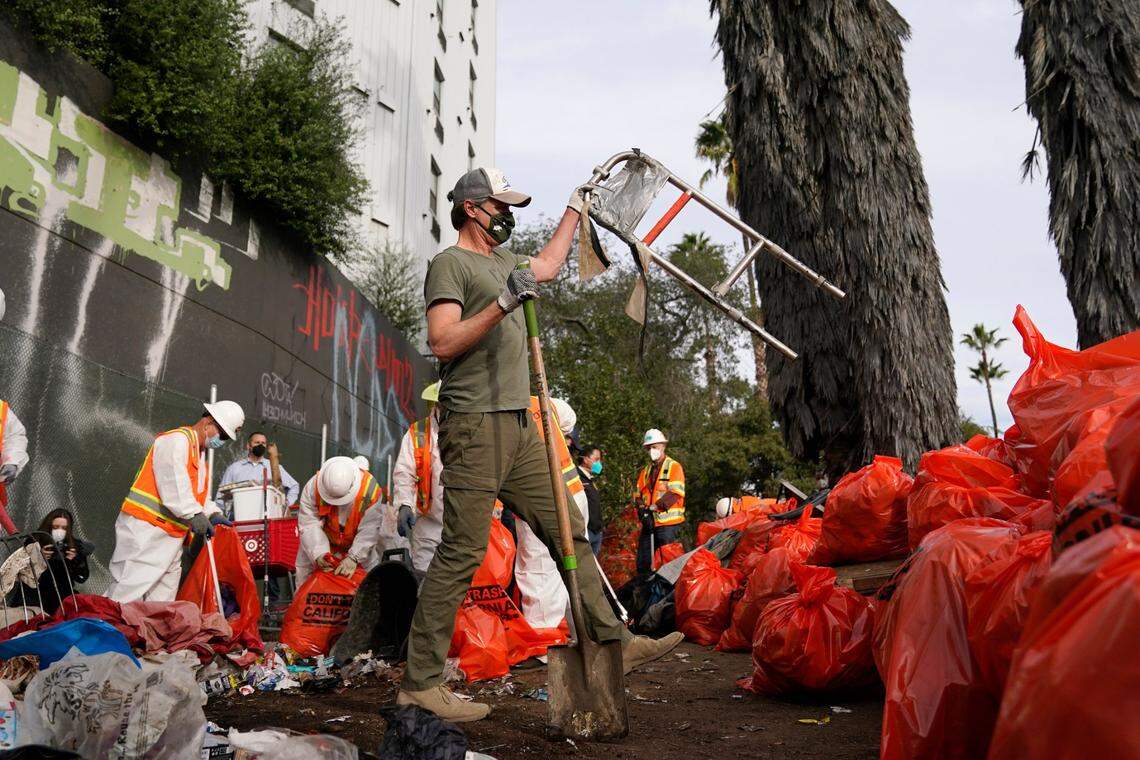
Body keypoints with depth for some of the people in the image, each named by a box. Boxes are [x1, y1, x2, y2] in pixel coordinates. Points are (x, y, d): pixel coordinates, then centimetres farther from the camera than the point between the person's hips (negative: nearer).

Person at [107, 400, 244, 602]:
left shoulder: (200, 453, 22)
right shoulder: (176, 440, -9)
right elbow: (173, 481, -23)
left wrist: (213, 513, 5)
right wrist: (194, 514, -31)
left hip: (171, 537, 10)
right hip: (146, 529, -10)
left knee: (163, 599, 10)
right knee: (129, 594, -11)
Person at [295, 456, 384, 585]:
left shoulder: (370, 489, -30)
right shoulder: (313, 487, -26)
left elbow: (369, 531, -29)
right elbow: (309, 524, -27)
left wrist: (353, 558, -38)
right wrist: (319, 554, -39)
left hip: (357, 546, -1)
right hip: (320, 543, 1)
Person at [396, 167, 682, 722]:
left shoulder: (502, 260, 23)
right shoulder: (450, 263, -3)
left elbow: (546, 267, 42)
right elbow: (442, 343, -15)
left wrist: (575, 208, 45)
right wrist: (502, 304, -22)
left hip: (517, 426, 9)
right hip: (474, 425, -9)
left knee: (569, 532, 8)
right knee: (461, 552, -9)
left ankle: (615, 643, 15)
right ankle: (419, 683, -1)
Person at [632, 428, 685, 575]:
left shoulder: (674, 467, -1)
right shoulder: (645, 471, 17)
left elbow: (675, 494, -14)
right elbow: (637, 495, 10)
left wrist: (653, 507, -18)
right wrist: (643, 511, -9)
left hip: (668, 523, -6)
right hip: (649, 524, 6)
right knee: (643, 563, 7)